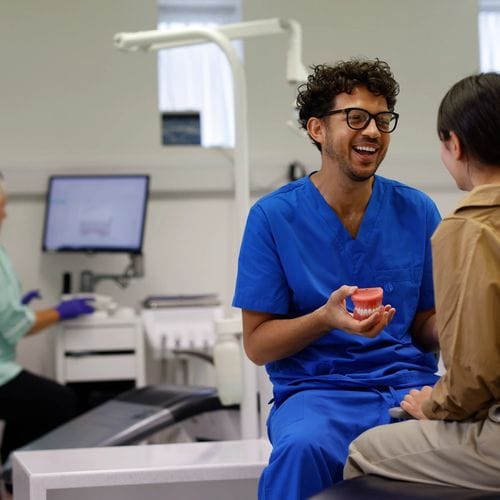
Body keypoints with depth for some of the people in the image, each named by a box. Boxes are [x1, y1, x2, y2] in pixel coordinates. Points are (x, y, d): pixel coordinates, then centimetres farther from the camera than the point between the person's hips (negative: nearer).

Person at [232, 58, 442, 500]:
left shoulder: (417, 211, 8)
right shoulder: (274, 216, 0)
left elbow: (425, 330, 14)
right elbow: (257, 343, 0)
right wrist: (326, 319, -19)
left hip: (409, 383, 3)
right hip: (315, 388, -3)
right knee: (303, 447, -38)